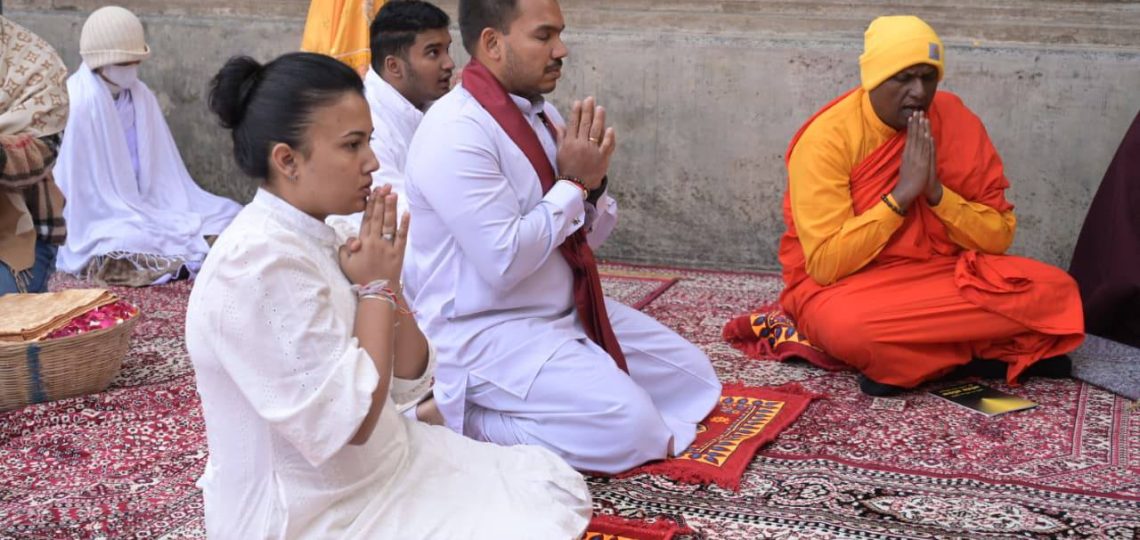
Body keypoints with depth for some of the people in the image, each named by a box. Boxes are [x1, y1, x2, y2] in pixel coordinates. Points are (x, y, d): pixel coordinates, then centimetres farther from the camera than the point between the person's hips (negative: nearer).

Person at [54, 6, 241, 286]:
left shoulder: (142, 98, 4)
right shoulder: (78, 105, -17)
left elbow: (162, 174, 10)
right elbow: (75, 192, -17)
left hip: (141, 211, 7)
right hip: (99, 227, -6)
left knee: (230, 215, -6)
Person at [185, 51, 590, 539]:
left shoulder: (320, 240, 4)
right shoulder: (257, 264, -25)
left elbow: (409, 382, 7)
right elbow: (351, 423, -25)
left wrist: (386, 283, -10)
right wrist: (376, 286, -16)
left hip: (382, 471, 9)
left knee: (553, 485, 8)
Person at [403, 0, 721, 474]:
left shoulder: (539, 112, 7)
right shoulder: (456, 132, -20)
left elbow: (589, 235, 13)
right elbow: (504, 262, -26)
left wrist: (592, 184, -9)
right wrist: (573, 182, -16)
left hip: (570, 309, 9)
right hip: (486, 332, -9)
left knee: (694, 377, 12)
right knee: (628, 427, -24)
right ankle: (464, 416, -7)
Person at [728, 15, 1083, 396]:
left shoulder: (956, 120, -3)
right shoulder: (827, 138, -16)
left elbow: (999, 237, -2)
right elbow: (825, 264, -23)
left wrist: (937, 192, -18)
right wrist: (902, 193, -24)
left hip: (944, 274, 4)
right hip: (848, 284, -4)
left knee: (1055, 290, -18)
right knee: (852, 325, -40)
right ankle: (986, 351, -16)